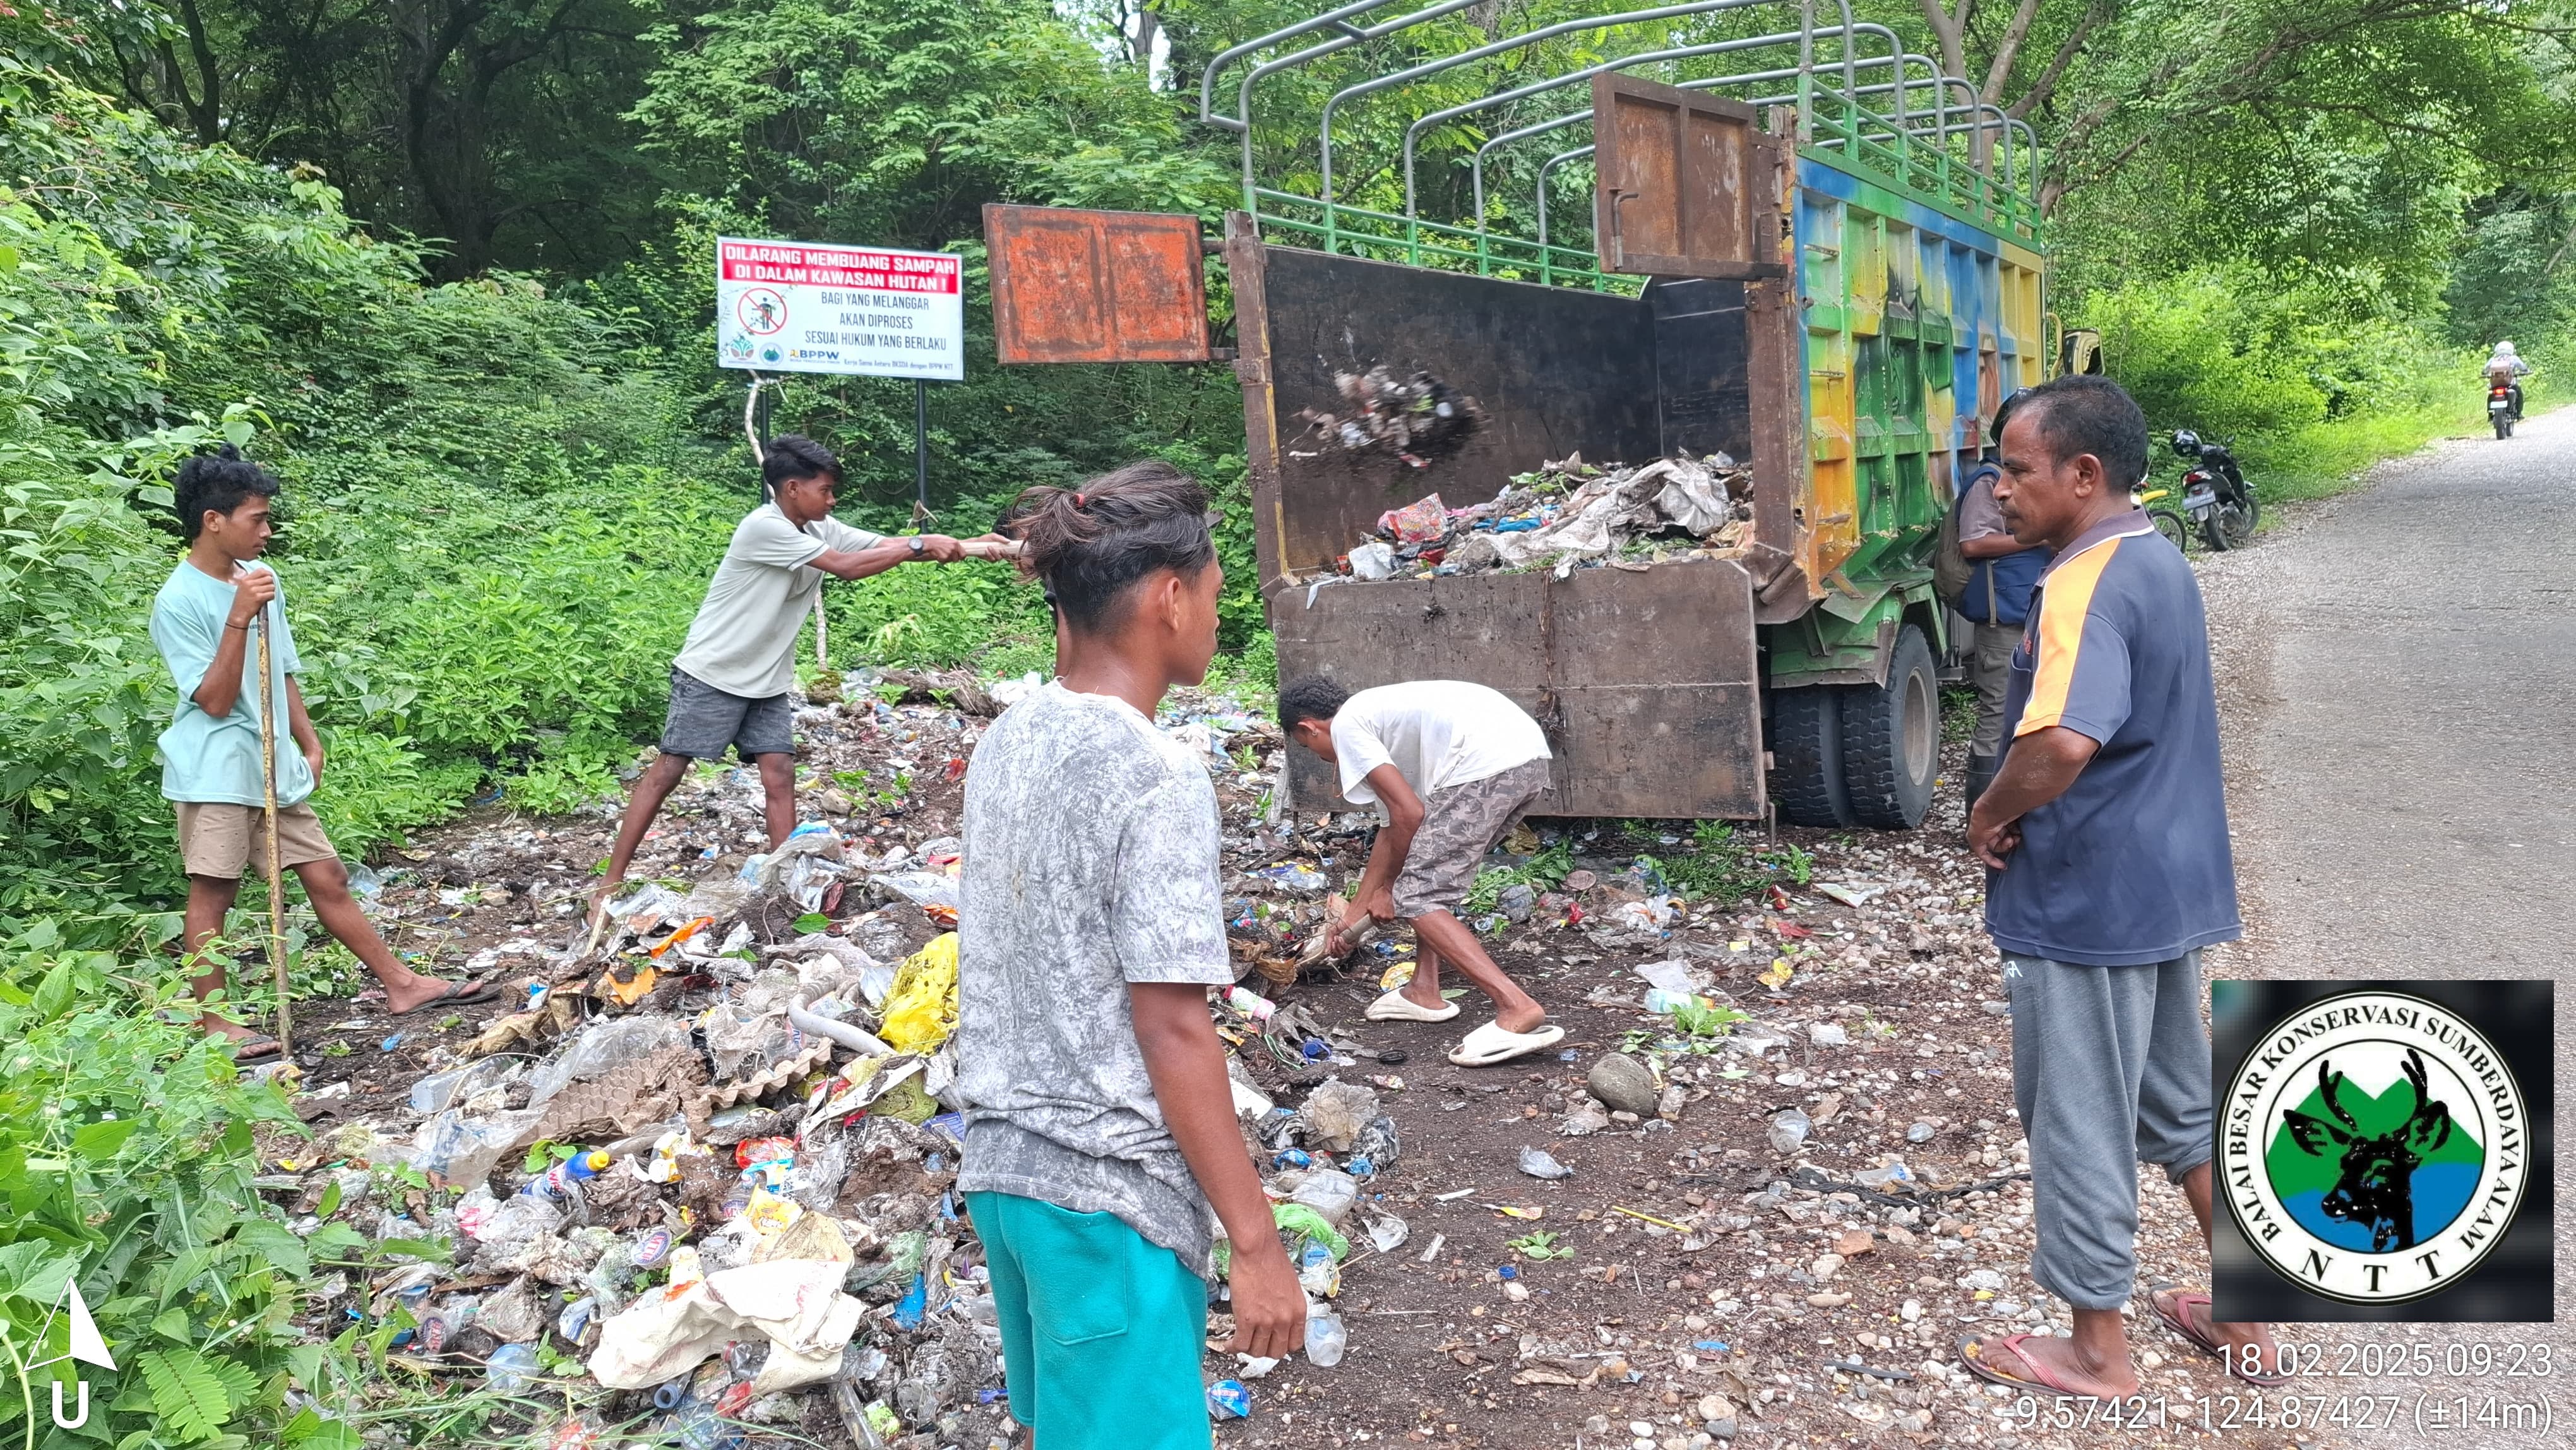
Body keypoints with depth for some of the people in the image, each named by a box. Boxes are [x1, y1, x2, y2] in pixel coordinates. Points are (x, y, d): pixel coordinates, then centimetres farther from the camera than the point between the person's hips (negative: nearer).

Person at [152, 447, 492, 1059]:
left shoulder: (262, 578, 8)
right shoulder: (179, 600, -13)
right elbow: (215, 699, -16)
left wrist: (308, 740, 15)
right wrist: (239, 619, -23)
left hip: (274, 766, 7)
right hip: (216, 773, -7)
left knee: (328, 878, 10)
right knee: (212, 895, 2)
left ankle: (401, 984, 14)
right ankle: (213, 1023, 12)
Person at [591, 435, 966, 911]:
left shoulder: (821, 530, 3)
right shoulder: (763, 527, -22)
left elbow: (884, 546, -3)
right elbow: (847, 567, -24)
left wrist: (947, 546, -17)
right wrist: (919, 545, -20)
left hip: (767, 683, 7)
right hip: (711, 675, -7)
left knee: (780, 777, -1)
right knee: (666, 772, -2)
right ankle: (611, 882, 5)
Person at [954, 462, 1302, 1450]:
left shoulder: (1007, 741, 4)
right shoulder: (1157, 778, -19)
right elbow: (1173, 1032, -19)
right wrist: (1256, 1241, -14)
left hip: (1002, 1162, 8)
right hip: (1108, 1189, -8)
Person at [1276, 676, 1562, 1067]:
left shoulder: (1346, 726, 5)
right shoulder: (1378, 713, 32)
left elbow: (1409, 814, -2)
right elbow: (1391, 825, 39)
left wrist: (1387, 888, 15)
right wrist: (1355, 912, 47)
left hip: (1485, 765, -10)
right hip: (1531, 758, 10)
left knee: (1415, 897, -1)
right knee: (1433, 873, 27)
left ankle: (1517, 1007, -13)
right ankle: (1424, 990, 27)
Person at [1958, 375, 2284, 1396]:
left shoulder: (2085, 584, -22)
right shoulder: (2160, 563, 10)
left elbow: (2062, 742, -38)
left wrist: (1991, 815, -19)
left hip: (2086, 902, -10)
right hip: (2170, 887, 10)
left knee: (2080, 1122, 5)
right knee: (2184, 1101, 22)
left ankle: (2097, 1355, 21)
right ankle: (2247, 1321, 35)